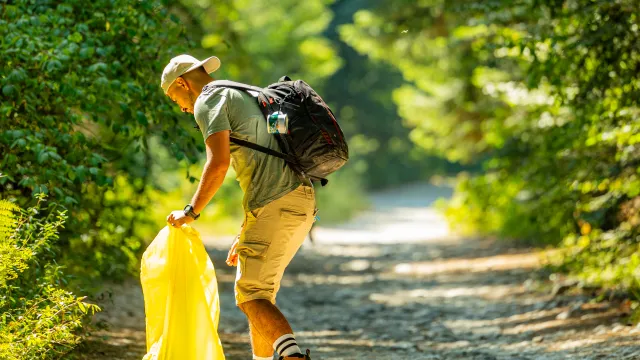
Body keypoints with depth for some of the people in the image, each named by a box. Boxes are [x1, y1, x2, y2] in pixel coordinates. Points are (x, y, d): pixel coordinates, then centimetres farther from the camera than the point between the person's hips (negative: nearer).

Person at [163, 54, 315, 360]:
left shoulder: (209, 100, 2)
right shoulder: (245, 97, 31)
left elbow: (218, 163, -13)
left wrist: (191, 212, -3)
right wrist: (244, 235, 31)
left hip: (275, 206, -9)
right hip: (302, 199, 9)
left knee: (251, 296, -9)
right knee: (259, 290, 16)